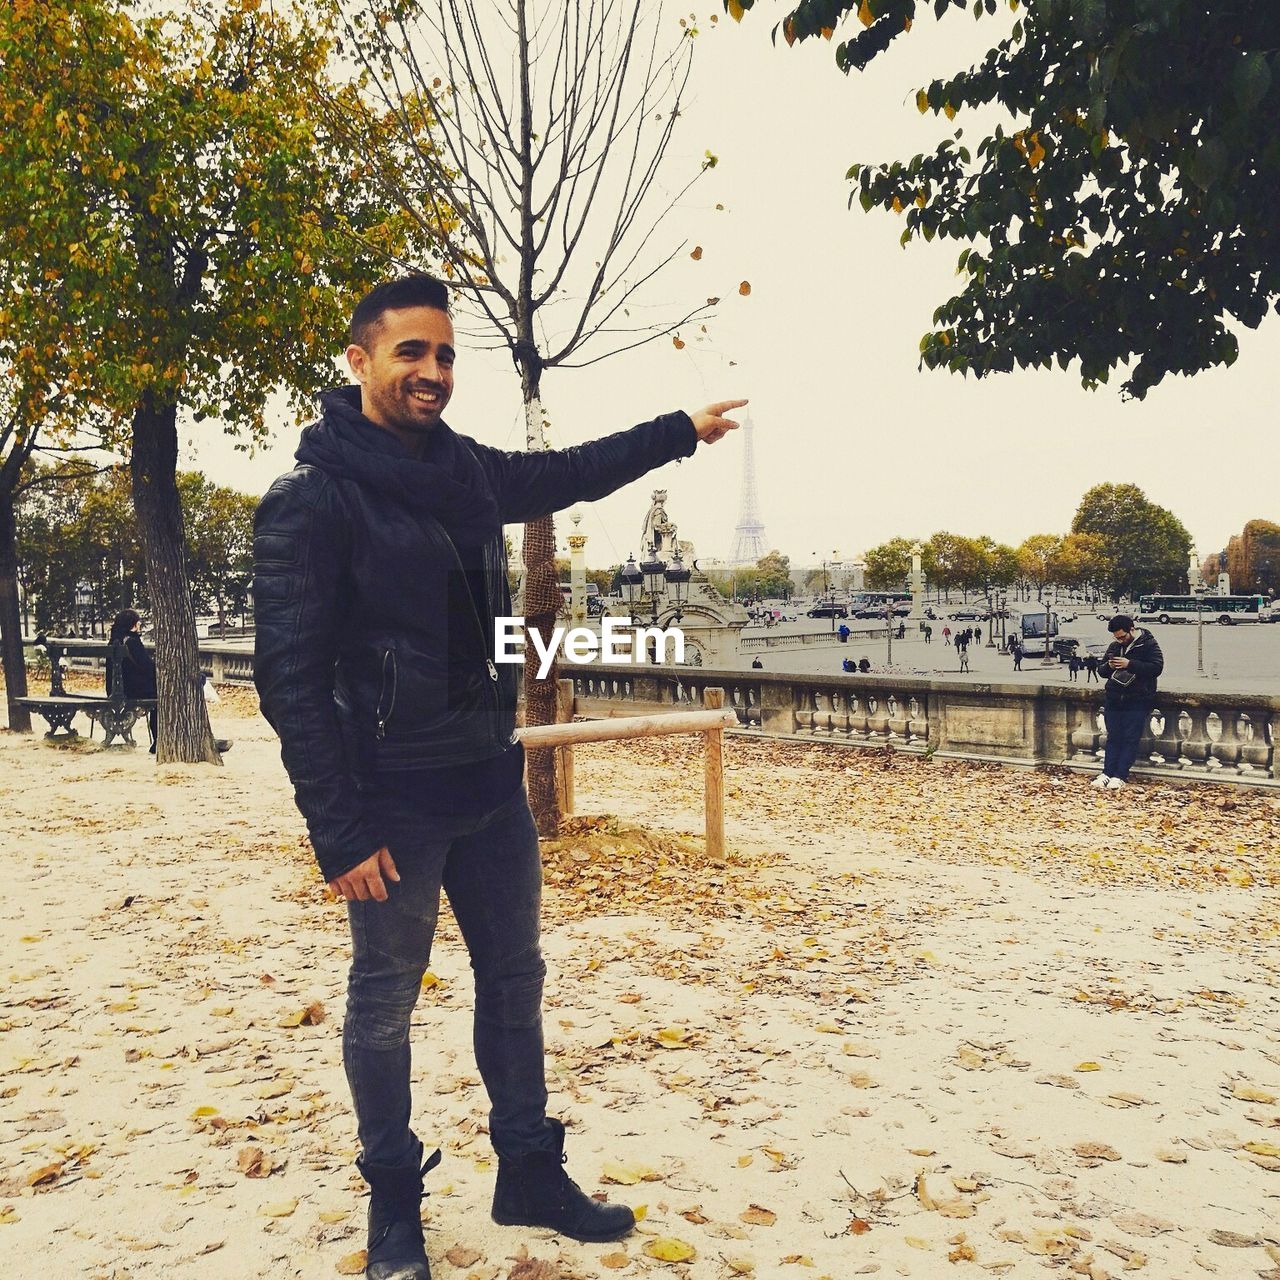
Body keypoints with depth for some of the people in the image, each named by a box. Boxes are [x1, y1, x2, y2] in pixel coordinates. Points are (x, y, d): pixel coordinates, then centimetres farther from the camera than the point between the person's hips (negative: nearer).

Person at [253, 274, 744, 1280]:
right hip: (393, 801, -6)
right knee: (384, 1007, 10)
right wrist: (341, 832, -18)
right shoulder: (312, 500, -14)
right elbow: (293, 677, -16)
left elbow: (569, 474, 24)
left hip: (492, 783, 7)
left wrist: (683, 430, 30)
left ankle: (531, 1172, 34)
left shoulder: (467, 471, 5)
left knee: (514, 980, 16)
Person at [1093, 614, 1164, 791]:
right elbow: (1102, 670, 18)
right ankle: (1107, 773, 7)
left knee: (1131, 739, -3)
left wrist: (1130, 664, -22)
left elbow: (1157, 668, -16)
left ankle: (1120, 776, -1)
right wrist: (1109, 666, -6)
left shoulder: (1148, 644, -5)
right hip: (1113, 699, 5)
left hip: (1137, 701, -5)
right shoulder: (1114, 646, 11)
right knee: (1113, 738, 5)